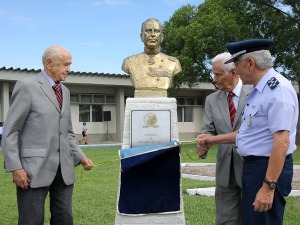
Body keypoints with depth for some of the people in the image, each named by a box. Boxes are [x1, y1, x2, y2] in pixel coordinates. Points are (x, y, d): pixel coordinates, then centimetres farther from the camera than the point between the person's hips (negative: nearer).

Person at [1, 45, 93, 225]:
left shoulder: (65, 92, 18)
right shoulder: (27, 86, -3)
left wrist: (80, 157, 8)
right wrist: (15, 168, -14)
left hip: (64, 169, 6)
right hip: (34, 168, -6)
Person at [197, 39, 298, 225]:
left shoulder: (277, 89, -21)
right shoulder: (260, 90, 12)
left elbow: (282, 142, -26)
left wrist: (268, 187, -27)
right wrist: (215, 140, 21)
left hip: (269, 169, -10)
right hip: (254, 166, 10)